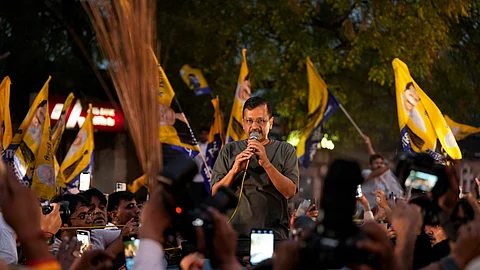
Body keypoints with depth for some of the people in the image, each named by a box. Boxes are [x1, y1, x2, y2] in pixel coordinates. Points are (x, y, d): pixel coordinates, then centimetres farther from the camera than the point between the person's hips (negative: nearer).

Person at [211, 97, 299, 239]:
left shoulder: (285, 150, 11)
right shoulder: (229, 150, 15)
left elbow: (290, 192, -3)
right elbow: (215, 193, 8)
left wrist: (266, 163, -14)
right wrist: (234, 170, -9)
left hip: (272, 231, -1)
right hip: (234, 230, 1)